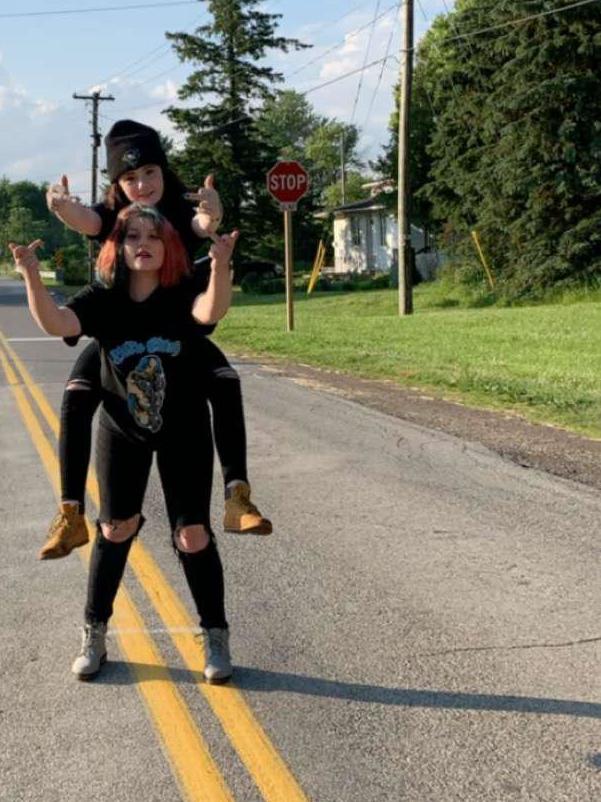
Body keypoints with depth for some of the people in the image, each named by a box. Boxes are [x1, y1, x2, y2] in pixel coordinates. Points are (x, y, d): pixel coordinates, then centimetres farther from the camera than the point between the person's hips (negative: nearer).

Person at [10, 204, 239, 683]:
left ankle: (216, 636, 16)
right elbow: (55, 323, -30)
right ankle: (94, 633, 26)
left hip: (183, 431, -2)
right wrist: (32, 276, -47)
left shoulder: (182, 295, -17)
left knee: (193, 535, -2)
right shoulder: (103, 299, -12)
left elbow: (212, 311, -40)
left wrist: (221, 266, -59)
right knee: (115, 529, 10)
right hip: (122, 431, 2)